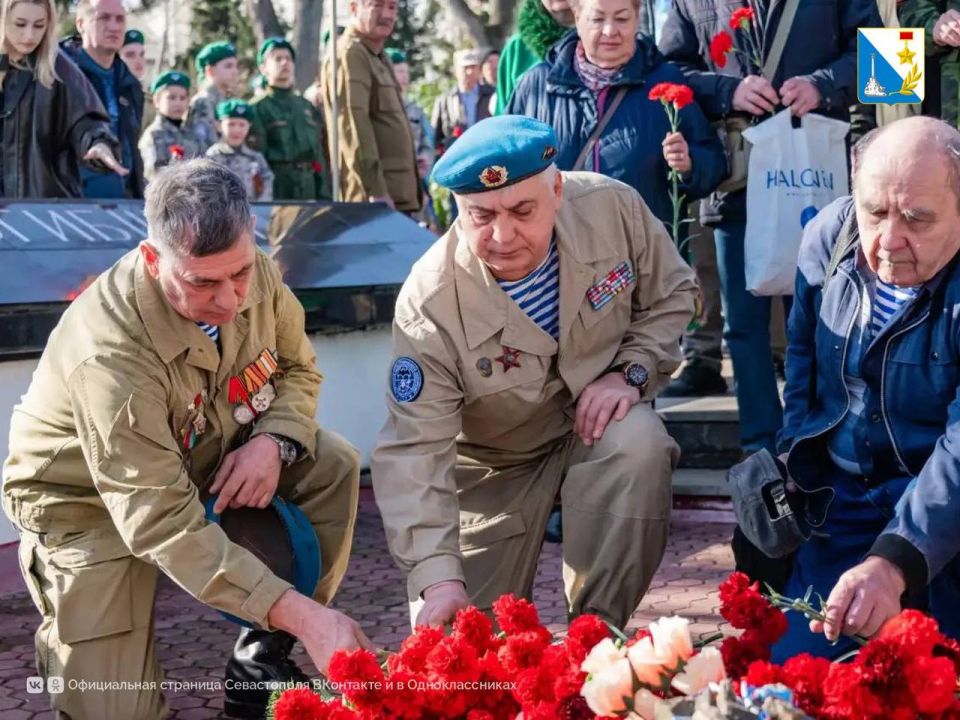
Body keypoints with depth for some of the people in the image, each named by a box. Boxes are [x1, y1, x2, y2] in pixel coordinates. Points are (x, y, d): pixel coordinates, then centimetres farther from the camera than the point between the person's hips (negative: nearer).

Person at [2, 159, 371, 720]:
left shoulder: (257, 275, -19)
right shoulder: (109, 353, -37)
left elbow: (298, 368, 3)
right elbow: (161, 523, -39)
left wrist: (273, 440, -22)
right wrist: (302, 614, -46)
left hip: (203, 459, 6)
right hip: (91, 500, -6)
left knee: (333, 465, -15)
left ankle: (264, 653, -2)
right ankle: (64, 634, 18)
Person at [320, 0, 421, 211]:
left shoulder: (379, 57, 22)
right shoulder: (349, 54, -10)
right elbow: (354, 126, -20)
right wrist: (376, 191, -25)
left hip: (397, 197, 10)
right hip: (373, 197, -10)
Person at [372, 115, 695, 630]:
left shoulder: (613, 208, -21)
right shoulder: (430, 303, -29)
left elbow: (671, 297, -1)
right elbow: (415, 451, -30)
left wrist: (630, 372, -20)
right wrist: (438, 578, -42)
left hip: (596, 418, 2)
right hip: (493, 461, -1)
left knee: (638, 444, -35)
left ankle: (598, 630, -16)